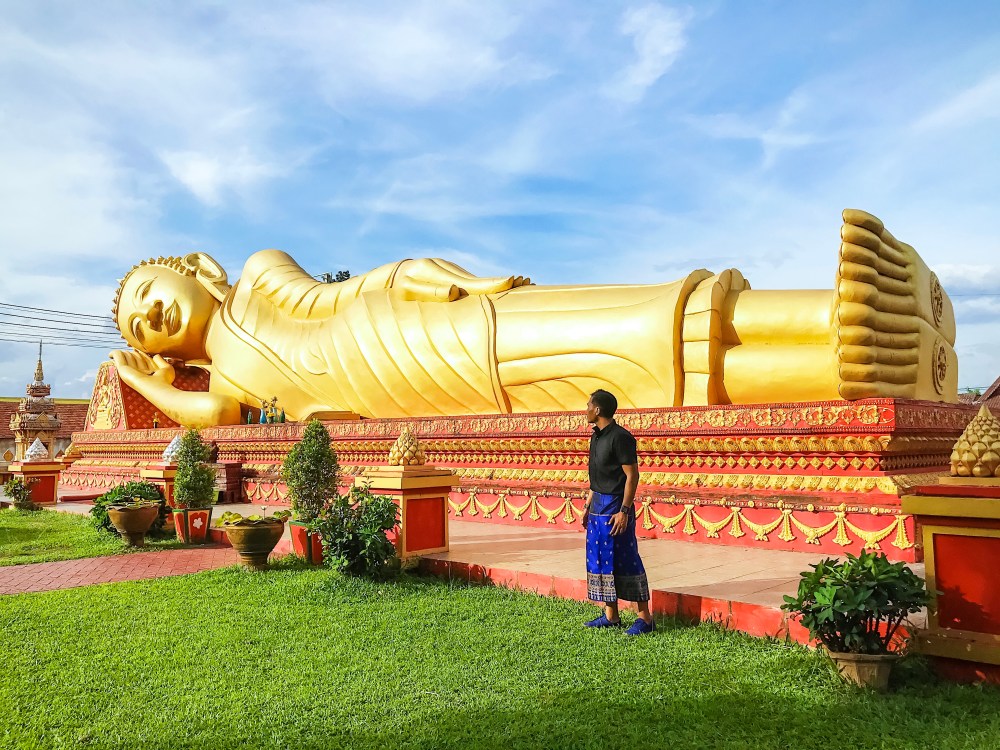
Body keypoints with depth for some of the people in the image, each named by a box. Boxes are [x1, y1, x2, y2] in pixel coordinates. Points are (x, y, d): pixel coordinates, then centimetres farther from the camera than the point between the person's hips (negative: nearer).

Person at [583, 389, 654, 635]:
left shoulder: (620, 437, -16)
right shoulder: (597, 437, 12)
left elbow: (632, 475, -17)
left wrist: (624, 511, -20)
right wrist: (588, 505, 18)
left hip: (616, 506, -9)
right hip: (598, 506, 9)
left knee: (625, 561, -4)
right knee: (599, 559, 12)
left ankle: (645, 618, 5)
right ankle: (610, 616, 21)